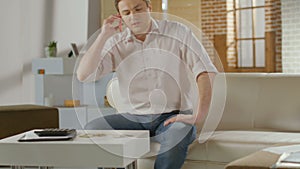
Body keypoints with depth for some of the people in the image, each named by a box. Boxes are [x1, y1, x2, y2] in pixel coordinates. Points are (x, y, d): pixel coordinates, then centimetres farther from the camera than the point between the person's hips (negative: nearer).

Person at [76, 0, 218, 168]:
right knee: (92, 130, -21)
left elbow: (206, 72, -8)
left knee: (178, 136, -36)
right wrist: (103, 36, -8)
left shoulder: (177, 32, 0)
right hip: (134, 117, 3)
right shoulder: (115, 43, 6)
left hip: (173, 116, -2)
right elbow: (83, 75, -4)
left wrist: (198, 116, -20)